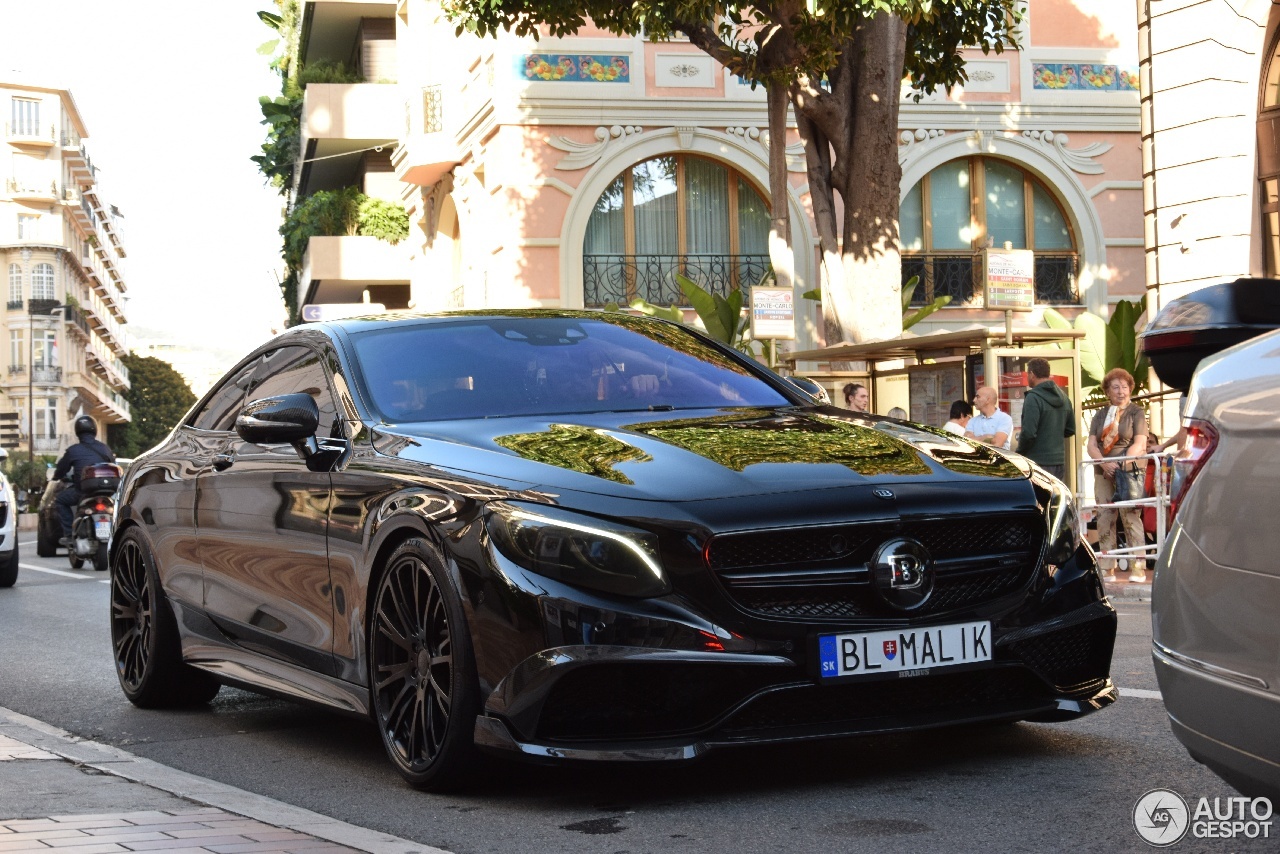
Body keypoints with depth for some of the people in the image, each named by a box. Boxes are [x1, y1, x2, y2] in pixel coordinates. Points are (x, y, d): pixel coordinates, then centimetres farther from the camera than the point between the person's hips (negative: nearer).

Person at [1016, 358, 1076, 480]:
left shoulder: (1033, 398, -14)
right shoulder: (1063, 396, 13)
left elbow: (1028, 433, -19)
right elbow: (1070, 430, 19)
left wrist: (1019, 452, -4)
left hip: (1039, 462, -8)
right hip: (1059, 461, 8)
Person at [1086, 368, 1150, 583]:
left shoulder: (1137, 413, 5)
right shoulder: (1100, 415, 17)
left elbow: (1140, 444, -6)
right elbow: (1092, 445, 7)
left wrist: (1124, 462, -22)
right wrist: (1105, 463, -12)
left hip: (1129, 472, -4)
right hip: (1104, 474, 4)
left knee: (1131, 517, -10)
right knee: (1104, 519, 1)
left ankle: (1137, 568, -10)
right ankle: (1107, 569, 3)